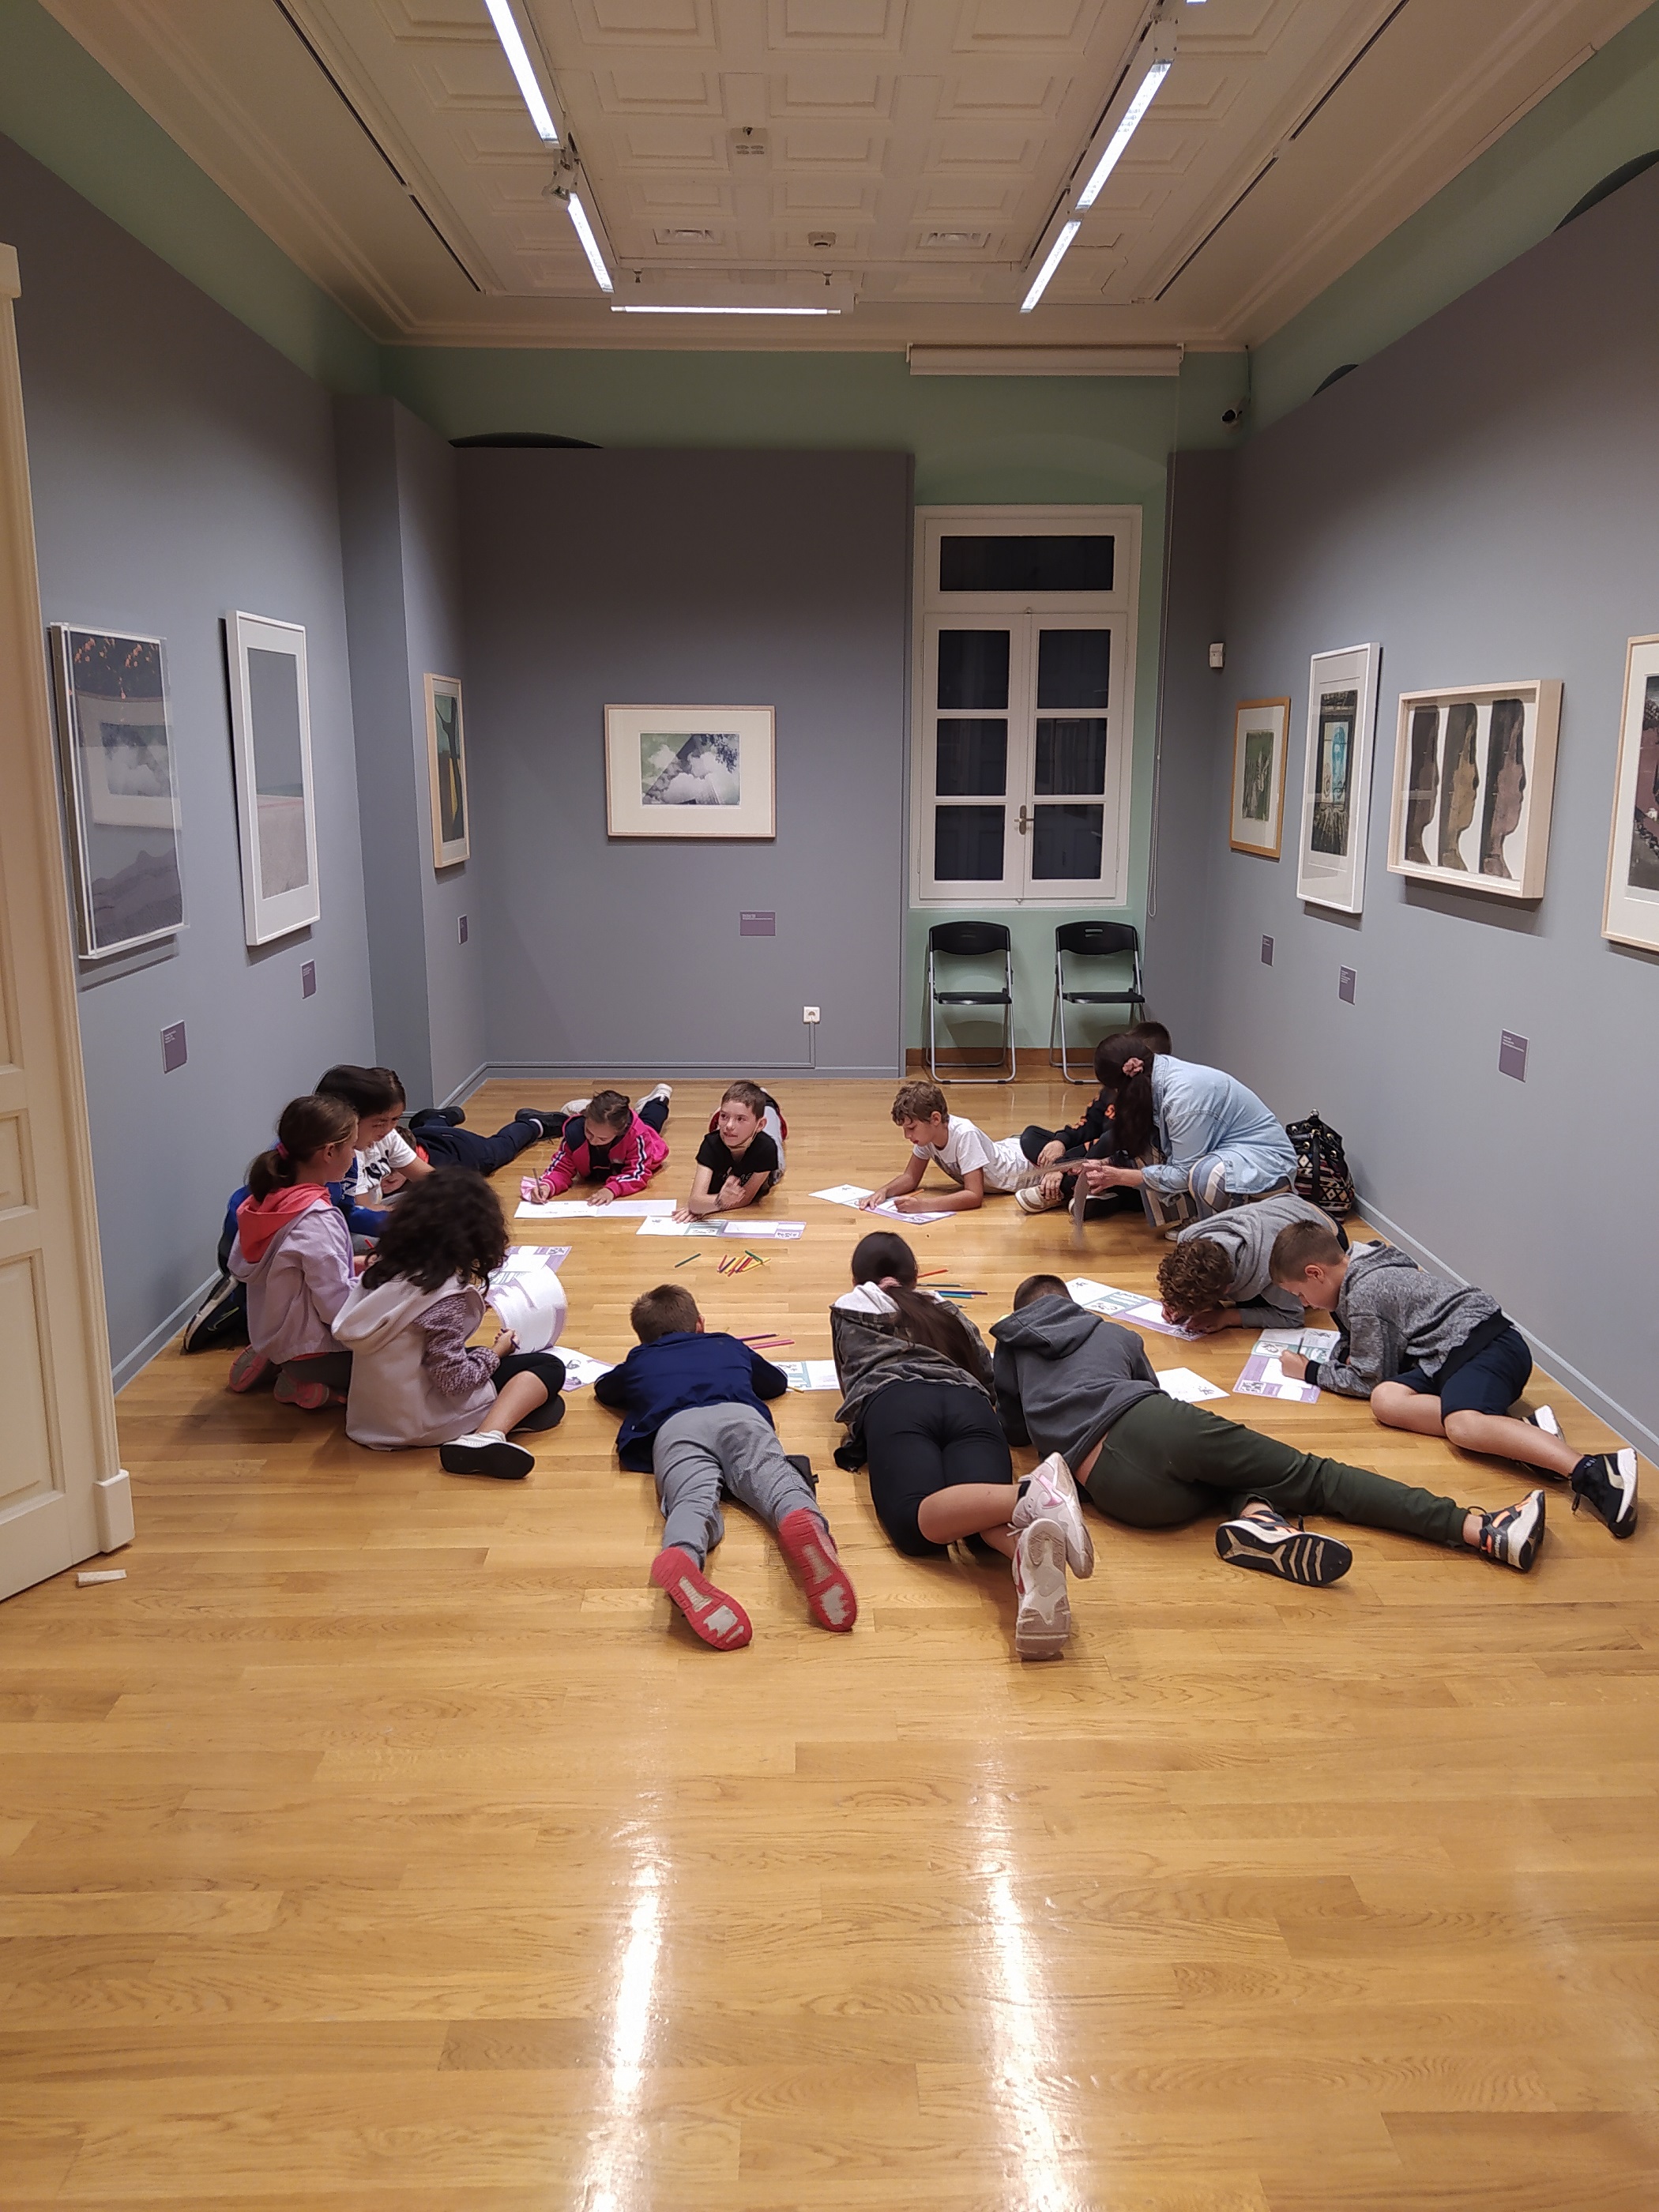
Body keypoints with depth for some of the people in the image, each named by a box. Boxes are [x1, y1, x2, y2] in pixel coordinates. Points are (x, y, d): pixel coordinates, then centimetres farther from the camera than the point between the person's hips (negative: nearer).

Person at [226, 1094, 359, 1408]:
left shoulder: (268, 1199, -2)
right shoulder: (317, 1222, -28)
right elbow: (338, 1306, -28)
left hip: (271, 1335, 9)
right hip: (309, 1349, -9)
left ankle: (270, 1363, 15)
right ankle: (308, 1387, -6)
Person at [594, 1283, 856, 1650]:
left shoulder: (637, 1362, 40)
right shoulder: (729, 1346, 42)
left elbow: (603, 1389, 62)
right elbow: (778, 1382, 60)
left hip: (674, 1426, -1)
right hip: (741, 1414, 1)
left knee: (693, 1499, -27)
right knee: (775, 1478, -23)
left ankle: (682, 1556, -64)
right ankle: (805, 1521, -61)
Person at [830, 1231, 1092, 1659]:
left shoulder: (847, 1309, 35)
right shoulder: (947, 1312, 39)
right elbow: (990, 1372, 36)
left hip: (894, 1401, -3)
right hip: (967, 1402, 3)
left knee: (918, 1524, -30)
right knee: (987, 1509, -24)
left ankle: (1033, 1495, -57)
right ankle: (1032, 1544, -62)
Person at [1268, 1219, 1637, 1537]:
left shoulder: (1362, 1295, -10)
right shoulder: (1364, 1270, 22)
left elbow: (1369, 1377, -3)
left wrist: (1311, 1372, 10)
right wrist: (1337, 1357, 11)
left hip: (1485, 1343, -9)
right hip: (1453, 1355, 10)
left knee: (1462, 1425, -35)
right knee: (1386, 1401, -15)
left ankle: (1596, 1471, -50)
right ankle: (1524, 1430, -27)